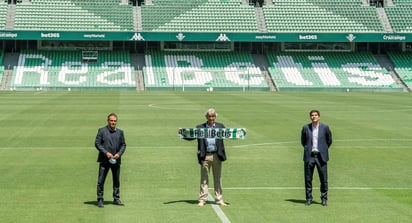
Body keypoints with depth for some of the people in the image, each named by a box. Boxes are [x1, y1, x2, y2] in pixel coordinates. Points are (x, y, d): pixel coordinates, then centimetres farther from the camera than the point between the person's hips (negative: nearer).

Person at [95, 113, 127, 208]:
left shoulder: (120, 132, 11)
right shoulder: (102, 131, 0)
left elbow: (123, 145, 11)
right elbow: (97, 143, -4)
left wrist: (119, 154, -7)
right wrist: (106, 153, -13)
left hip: (116, 160, 3)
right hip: (104, 160, -3)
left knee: (116, 180, 10)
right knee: (101, 181, -4)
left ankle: (116, 199, 21)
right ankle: (100, 200, 4)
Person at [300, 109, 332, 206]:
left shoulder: (325, 127, 0)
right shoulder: (305, 128, 3)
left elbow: (329, 141, 11)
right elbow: (303, 141, 16)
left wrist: (323, 150, 11)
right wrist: (307, 149, 11)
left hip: (321, 156, -1)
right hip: (309, 156, 1)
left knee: (323, 179, 1)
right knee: (308, 179, 3)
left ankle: (324, 198, 12)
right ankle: (309, 198, 14)